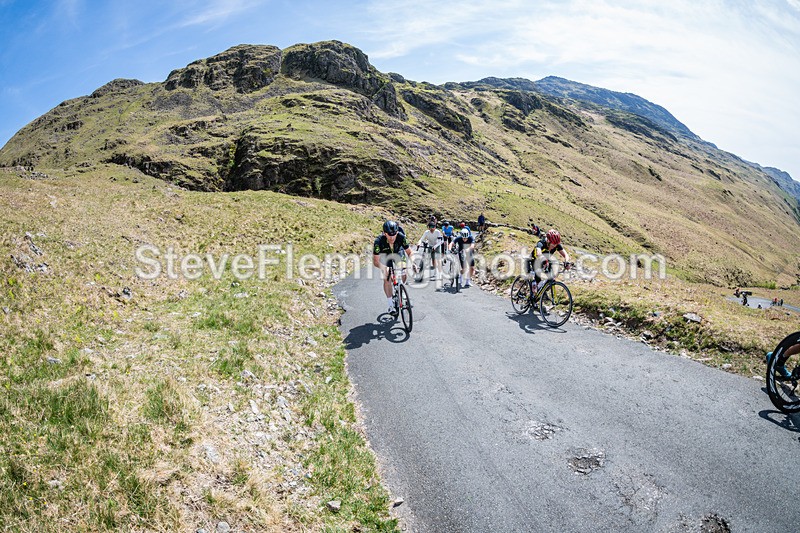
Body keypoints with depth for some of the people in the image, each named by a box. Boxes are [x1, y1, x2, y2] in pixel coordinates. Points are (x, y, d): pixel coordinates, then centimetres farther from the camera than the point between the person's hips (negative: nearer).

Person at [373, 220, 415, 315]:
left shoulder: (401, 237, -34)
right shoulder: (379, 241, -38)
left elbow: (410, 252, -22)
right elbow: (375, 261, -35)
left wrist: (412, 262, -42)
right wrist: (383, 268, -54)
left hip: (398, 253, 2)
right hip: (385, 255, -2)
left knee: (403, 275, -11)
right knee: (387, 278, -13)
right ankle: (390, 305, -1)